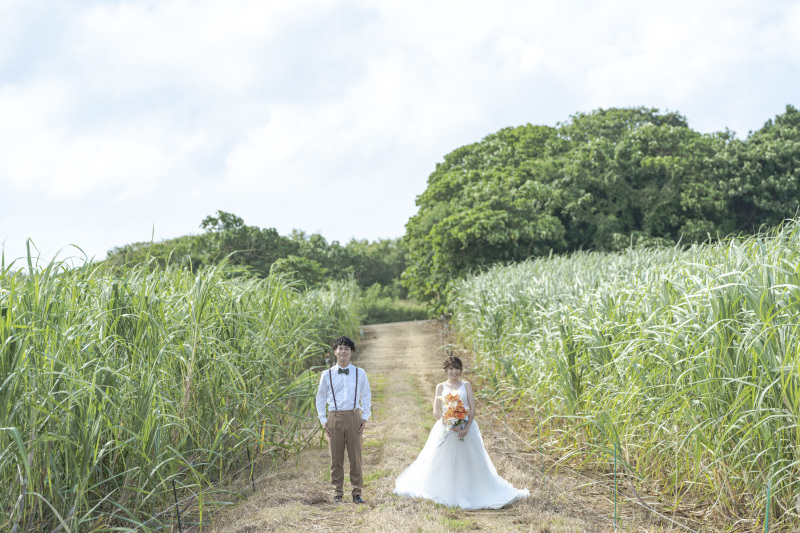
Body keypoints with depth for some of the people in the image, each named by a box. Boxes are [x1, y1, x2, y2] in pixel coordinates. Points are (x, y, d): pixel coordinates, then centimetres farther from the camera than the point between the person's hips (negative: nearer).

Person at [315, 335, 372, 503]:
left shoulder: (360, 373, 6)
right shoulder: (327, 374, 6)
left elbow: (366, 396, 11)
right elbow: (320, 398, 12)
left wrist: (365, 418, 3)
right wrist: (323, 420, 4)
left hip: (353, 417, 0)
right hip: (334, 418, 0)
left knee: (355, 456, 1)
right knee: (336, 457, 4)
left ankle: (357, 492, 10)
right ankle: (337, 493, 14)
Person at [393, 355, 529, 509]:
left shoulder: (466, 385, 7)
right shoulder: (441, 387, 7)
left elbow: (472, 408, 0)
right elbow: (436, 411, -1)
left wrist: (466, 427, -15)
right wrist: (450, 425, -15)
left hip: (465, 427, 0)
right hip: (446, 428, 0)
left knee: (469, 461, 0)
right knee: (444, 461, 1)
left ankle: (467, 494, 9)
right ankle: (445, 493, 12)